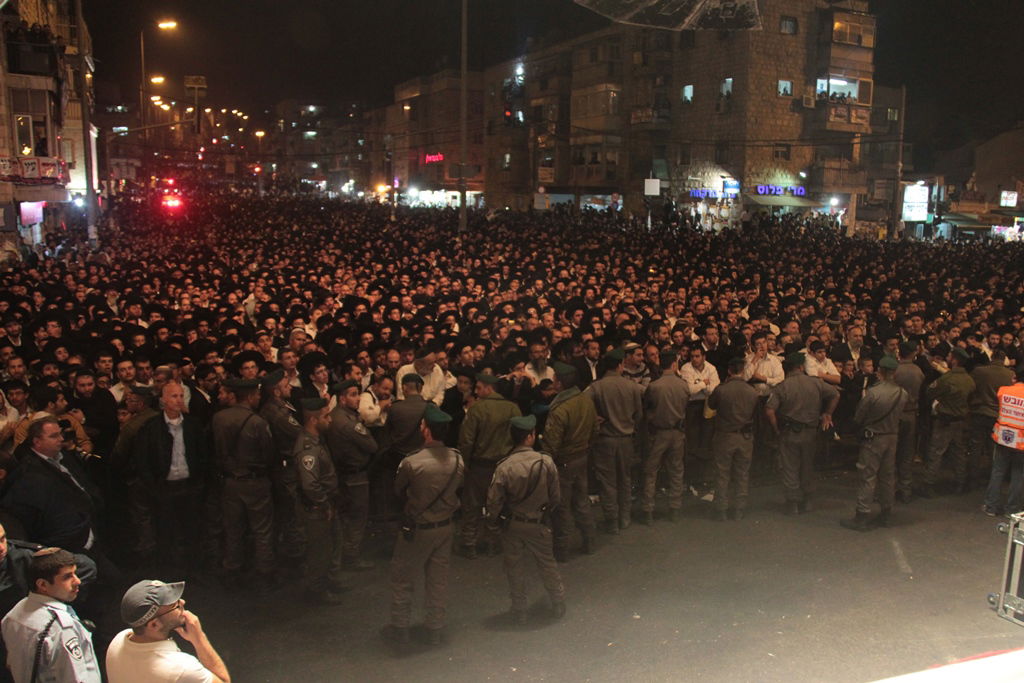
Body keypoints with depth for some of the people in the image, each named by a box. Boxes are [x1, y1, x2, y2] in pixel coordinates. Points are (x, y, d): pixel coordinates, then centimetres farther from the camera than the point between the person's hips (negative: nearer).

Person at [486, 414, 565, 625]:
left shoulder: (504, 467, -21)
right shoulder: (546, 462, -17)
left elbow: (494, 501, -14)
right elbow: (555, 497, -6)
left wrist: (495, 520, 6)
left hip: (512, 525, -1)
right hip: (539, 523, 1)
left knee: (514, 567, 16)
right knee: (547, 563, 20)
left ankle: (519, 611, 26)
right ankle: (559, 605, 34)